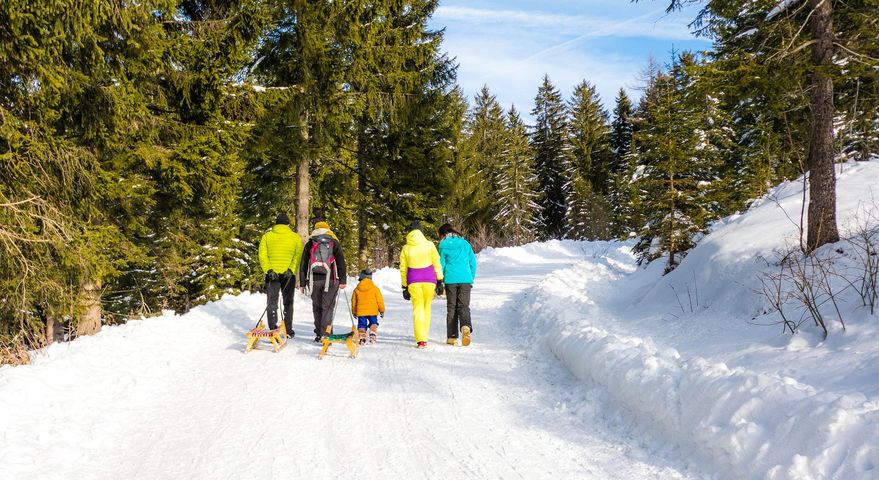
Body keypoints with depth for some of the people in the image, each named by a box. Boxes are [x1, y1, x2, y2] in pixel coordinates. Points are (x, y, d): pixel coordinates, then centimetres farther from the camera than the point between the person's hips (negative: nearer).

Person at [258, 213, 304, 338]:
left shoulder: (267, 236, 6)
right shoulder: (295, 237, 4)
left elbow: (262, 256, -4)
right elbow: (298, 256, -8)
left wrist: (268, 270, -11)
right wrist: (291, 270, -15)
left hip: (272, 274, 0)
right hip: (289, 275, 0)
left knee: (272, 302, 6)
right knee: (288, 303, 12)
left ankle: (273, 330, -2)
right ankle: (288, 331, 13)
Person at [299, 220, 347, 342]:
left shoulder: (309, 244, 13)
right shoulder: (334, 243, 9)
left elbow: (303, 264, 11)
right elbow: (341, 262, 1)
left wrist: (302, 283, 14)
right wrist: (342, 281, 0)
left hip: (314, 280, 2)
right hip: (330, 280, -1)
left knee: (317, 307, 12)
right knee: (328, 307, 0)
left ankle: (319, 334, 13)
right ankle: (324, 333, -10)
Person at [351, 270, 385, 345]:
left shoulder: (356, 289, 4)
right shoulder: (375, 288, -1)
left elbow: (353, 301, 11)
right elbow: (380, 300, 2)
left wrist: (354, 312, 23)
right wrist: (382, 310, 11)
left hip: (361, 312, 1)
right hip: (372, 311, -1)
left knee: (362, 325, 8)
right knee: (373, 323, 13)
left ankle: (362, 338, 1)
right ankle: (372, 334, -6)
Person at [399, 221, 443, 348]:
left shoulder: (406, 248, 3)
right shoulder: (429, 245, -1)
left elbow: (403, 269, 7)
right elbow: (437, 264, -1)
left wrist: (404, 287, 14)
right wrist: (440, 281, 4)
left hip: (413, 281, 0)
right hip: (429, 279, 0)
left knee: (417, 309, 2)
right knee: (427, 308, 14)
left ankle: (421, 340, -12)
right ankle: (423, 336, 20)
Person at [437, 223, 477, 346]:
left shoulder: (443, 245, 2)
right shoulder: (465, 243, 12)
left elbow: (441, 264, 0)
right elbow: (473, 262, 12)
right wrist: (471, 279, 20)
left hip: (450, 279, -2)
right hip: (465, 279, 2)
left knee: (451, 307, 8)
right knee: (464, 306, 2)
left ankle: (452, 337, 7)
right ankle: (466, 326, -27)